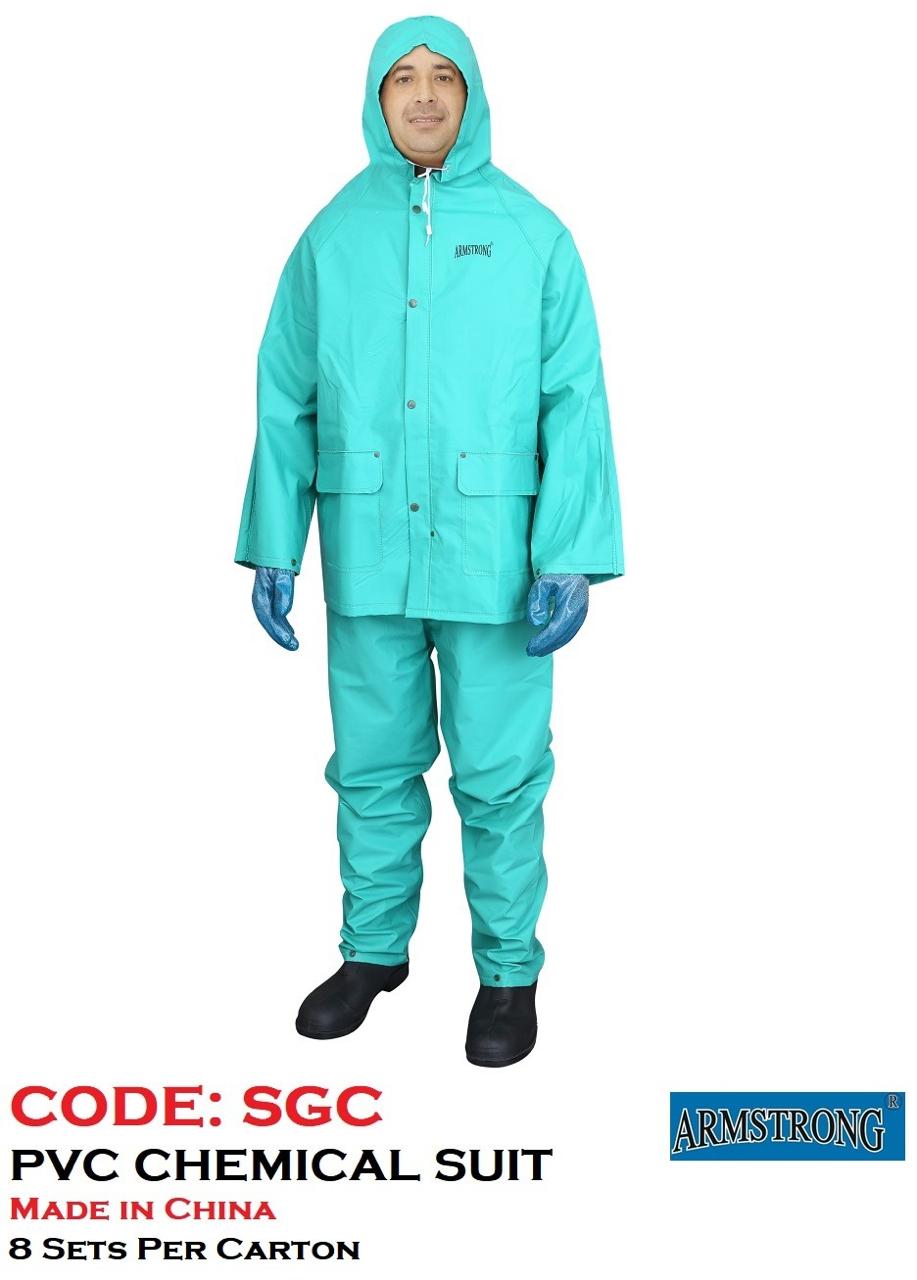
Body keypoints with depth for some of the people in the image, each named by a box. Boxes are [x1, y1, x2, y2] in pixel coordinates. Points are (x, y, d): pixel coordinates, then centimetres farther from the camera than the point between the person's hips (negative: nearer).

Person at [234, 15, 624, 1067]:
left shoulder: (530, 233, 1)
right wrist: (273, 545, 2)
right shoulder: (332, 236, 7)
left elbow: (575, 401, -3)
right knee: (372, 764, 12)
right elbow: (286, 400, 7)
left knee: (499, 773, 4)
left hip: (493, 554, -2)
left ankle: (509, 969, 21)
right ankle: (374, 948, 30)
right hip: (366, 550, 2)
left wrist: (571, 554, -11)